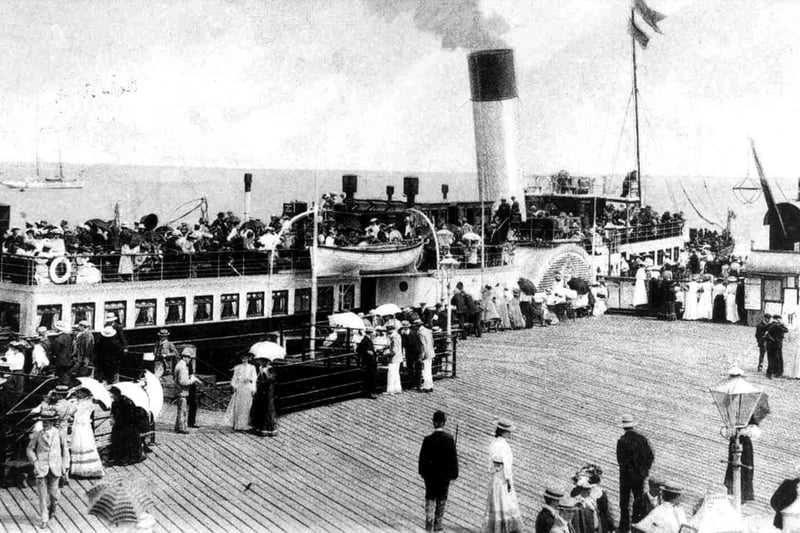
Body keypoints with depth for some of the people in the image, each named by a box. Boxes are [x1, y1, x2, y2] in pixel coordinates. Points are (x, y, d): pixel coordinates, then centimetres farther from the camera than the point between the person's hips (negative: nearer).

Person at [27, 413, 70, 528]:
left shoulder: (59, 433, 1)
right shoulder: (37, 434, -1)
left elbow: (65, 450, 10)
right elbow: (29, 450, 7)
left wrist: (64, 465, 6)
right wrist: (35, 461, -7)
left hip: (55, 468, 0)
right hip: (41, 468, 0)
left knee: (53, 492, 3)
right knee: (42, 494, -2)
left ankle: (52, 508, 35)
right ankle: (43, 519, 6)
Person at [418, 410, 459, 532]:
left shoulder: (428, 439, -15)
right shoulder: (449, 438, -12)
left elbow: (422, 457, -8)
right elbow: (454, 457, -7)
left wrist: (422, 472, 5)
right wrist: (454, 472, 3)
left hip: (431, 475, -1)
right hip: (445, 475, 1)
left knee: (430, 499, 12)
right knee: (441, 500, 15)